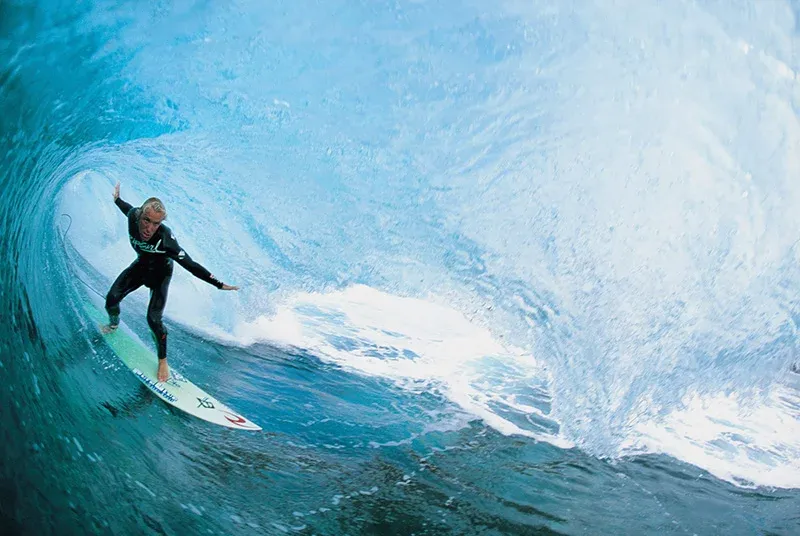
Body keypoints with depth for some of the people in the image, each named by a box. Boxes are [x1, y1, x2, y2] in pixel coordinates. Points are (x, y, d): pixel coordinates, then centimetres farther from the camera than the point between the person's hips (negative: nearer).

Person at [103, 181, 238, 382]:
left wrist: (219, 285, -39)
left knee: (153, 319, -14)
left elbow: (190, 265, -38)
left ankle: (163, 362, 8)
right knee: (111, 299, -1)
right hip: (141, 266, 5)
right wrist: (117, 199, 20)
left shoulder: (165, 240, -43)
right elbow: (129, 209, -2)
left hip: (160, 273, -5)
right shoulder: (133, 216, -29)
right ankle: (113, 323, 38)